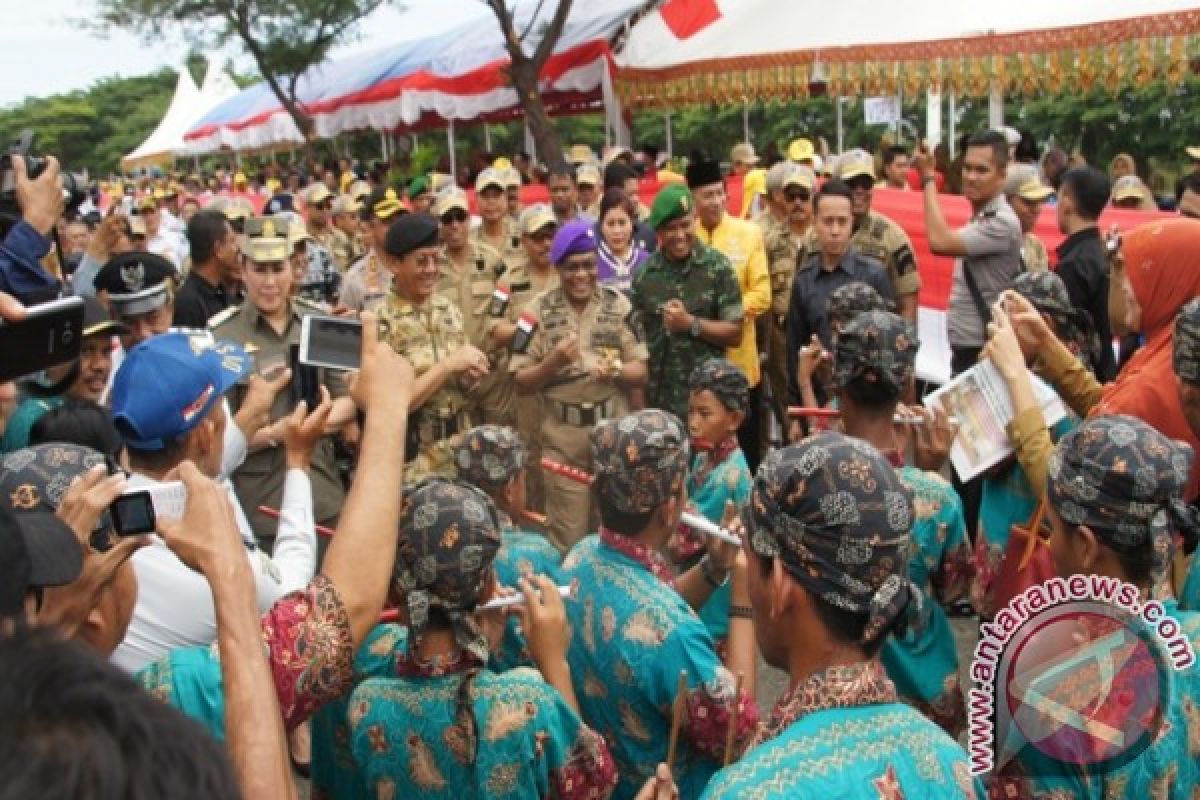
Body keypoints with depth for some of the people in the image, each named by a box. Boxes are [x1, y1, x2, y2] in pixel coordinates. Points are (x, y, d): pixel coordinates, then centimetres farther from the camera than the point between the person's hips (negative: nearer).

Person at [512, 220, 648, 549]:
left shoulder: (619, 305, 0)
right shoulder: (539, 309, -4)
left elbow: (641, 373, 2)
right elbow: (521, 383, -3)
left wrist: (616, 369, -19)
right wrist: (553, 362, -20)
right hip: (563, 439, -1)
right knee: (567, 541, 9)